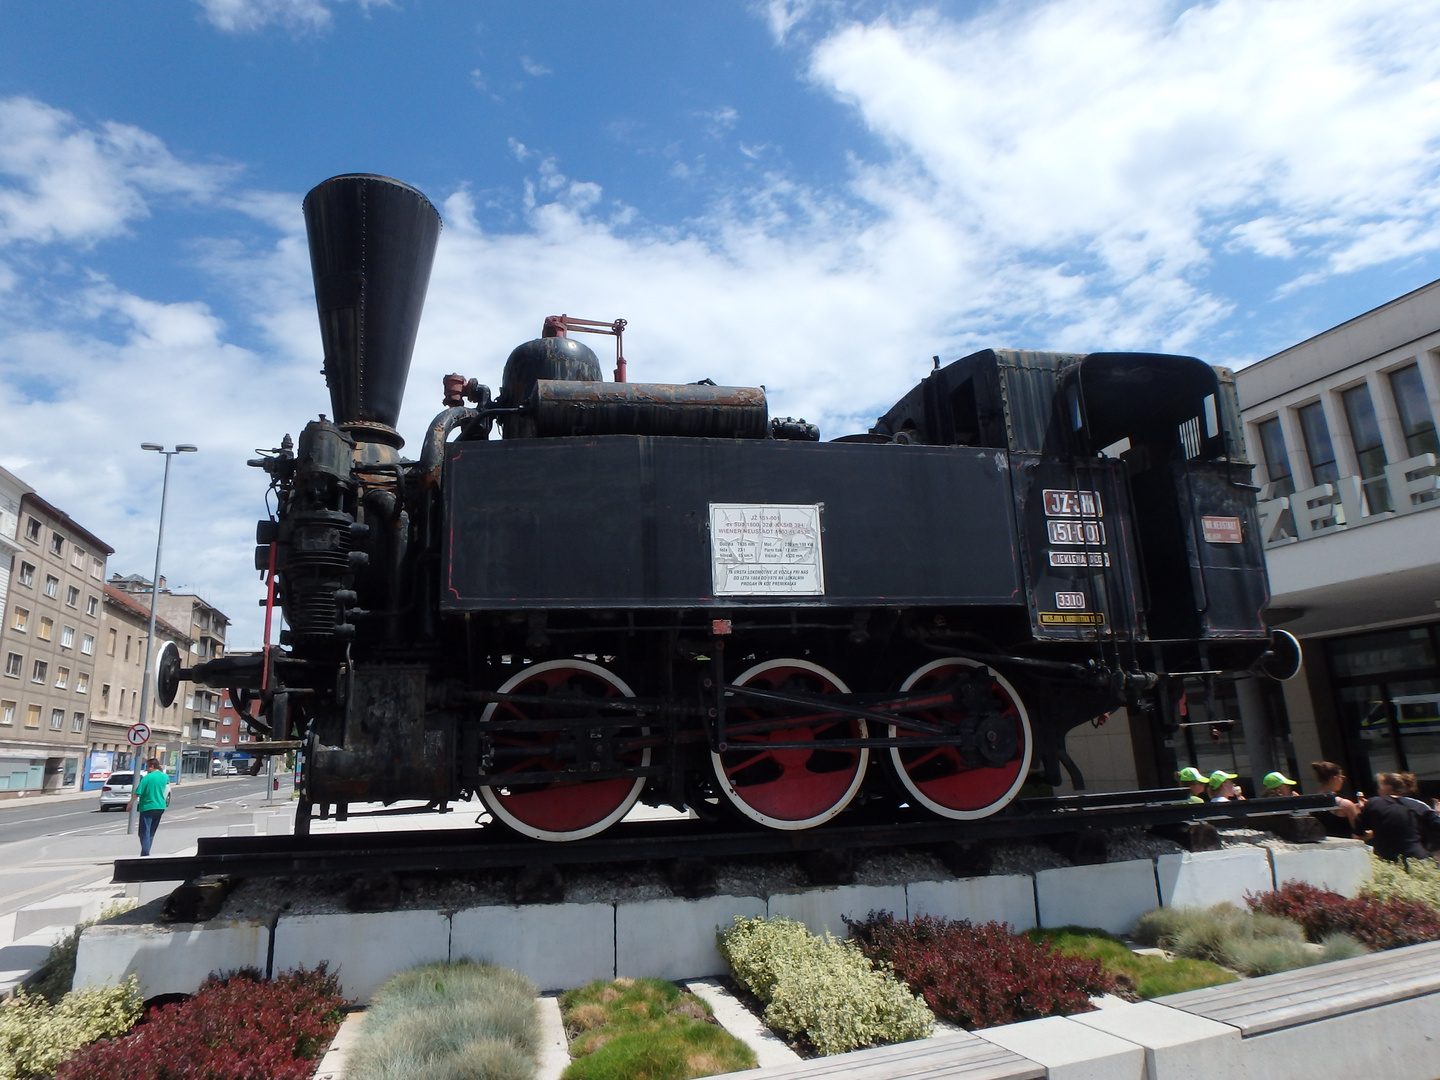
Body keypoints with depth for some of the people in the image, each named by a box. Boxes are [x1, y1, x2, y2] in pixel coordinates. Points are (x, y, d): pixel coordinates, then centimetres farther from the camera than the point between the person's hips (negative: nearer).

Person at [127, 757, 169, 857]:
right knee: (151, 832, 17)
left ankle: (145, 854, -13)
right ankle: (146, 852, 23)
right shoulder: (164, 776, 6)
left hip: (148, 807, -7)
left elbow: (137, 793, -14)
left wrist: (130, 804, -2)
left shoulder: (147, 778, -12)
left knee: (145, 832, -5)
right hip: (160, 807, 7)